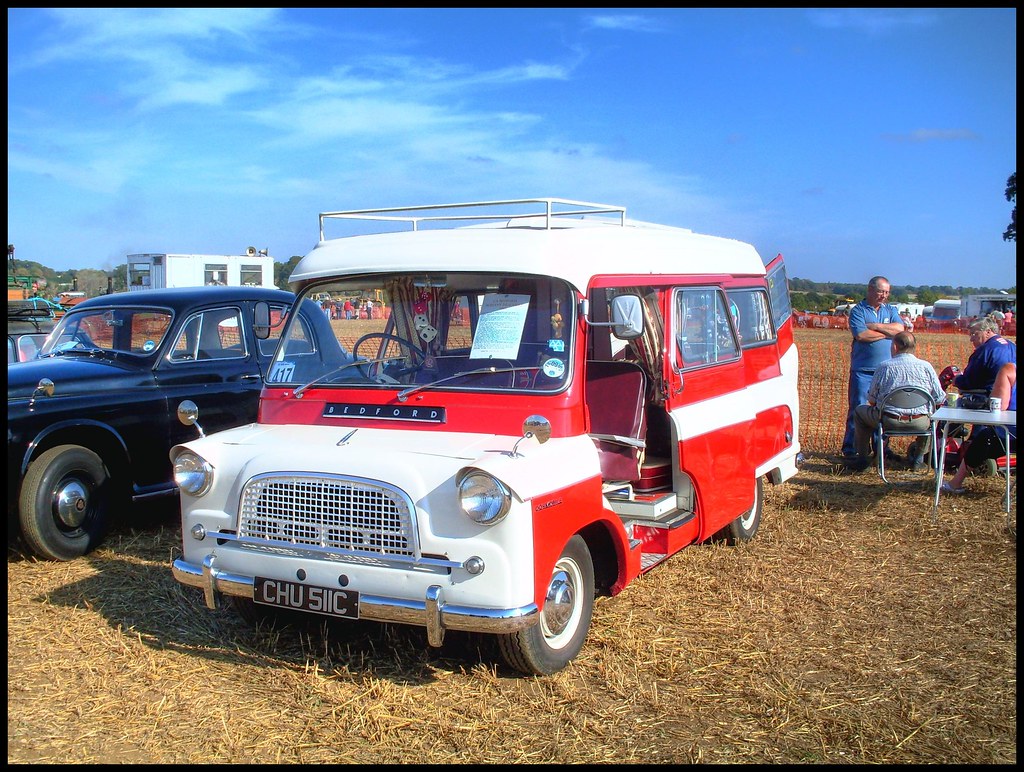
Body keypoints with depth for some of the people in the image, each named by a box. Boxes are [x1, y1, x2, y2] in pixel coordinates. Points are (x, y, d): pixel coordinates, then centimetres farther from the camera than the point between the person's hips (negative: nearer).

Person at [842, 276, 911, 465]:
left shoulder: (890, 310, 14)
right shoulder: (858, 311, -1)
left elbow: (900, 328, -5)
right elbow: (861, 335, -16)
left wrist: (875, 326, -11)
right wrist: (887, 332, -8)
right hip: (862, 369, -4)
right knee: (858, 408, -4)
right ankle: (850, 448, 0)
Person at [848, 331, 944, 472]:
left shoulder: (883, 367, -4)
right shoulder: (926, 366, -1)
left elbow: (871, 399, 3)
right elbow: (939, 397, 3)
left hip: (888, 421, -1)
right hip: (920, 423, 1)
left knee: (860, 411, 26)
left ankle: (862, 458, 26)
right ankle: (918, 459, 34)